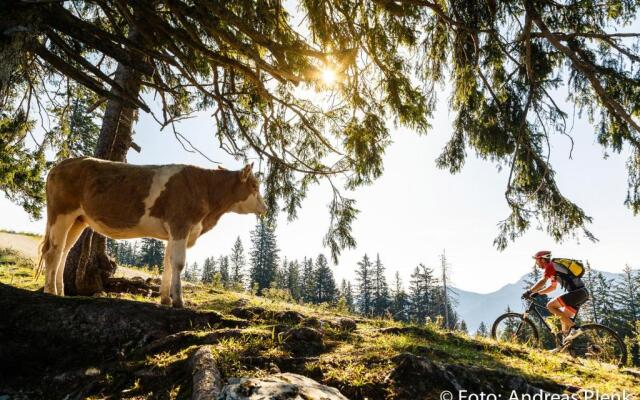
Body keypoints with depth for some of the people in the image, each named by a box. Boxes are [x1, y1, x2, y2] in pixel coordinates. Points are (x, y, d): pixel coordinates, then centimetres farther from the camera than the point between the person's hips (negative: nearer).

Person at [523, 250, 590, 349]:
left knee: (550, 305, -13)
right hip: (582, 293, 10)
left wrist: (529, 292, -14)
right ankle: (565, 344, 15)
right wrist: (537, 293, 28)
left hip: (578, 292, -10)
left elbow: (542, 281, -18)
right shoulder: (554, 268, 25)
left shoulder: (550, 266, -5)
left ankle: (574, 328, -15)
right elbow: (553, 287, 34)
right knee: (563, 318, 16)